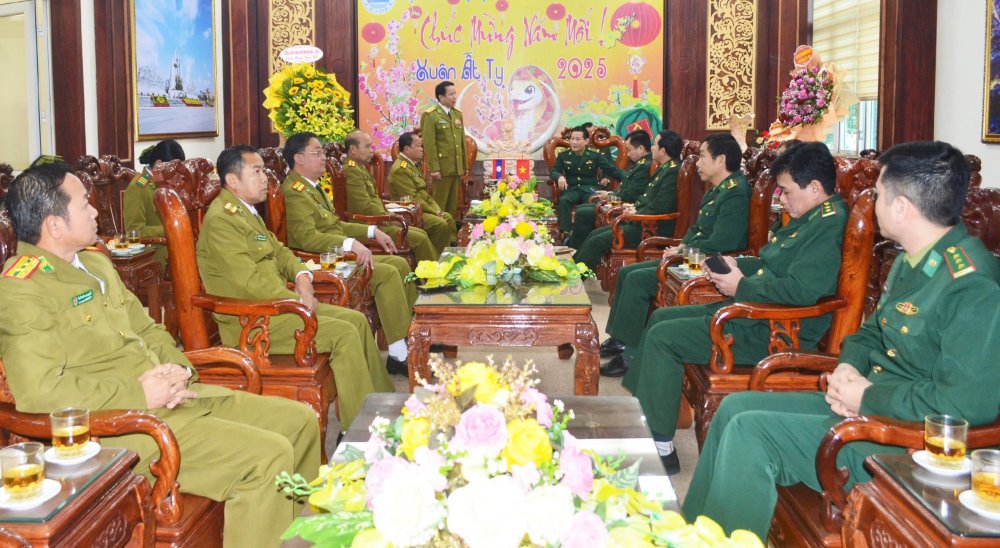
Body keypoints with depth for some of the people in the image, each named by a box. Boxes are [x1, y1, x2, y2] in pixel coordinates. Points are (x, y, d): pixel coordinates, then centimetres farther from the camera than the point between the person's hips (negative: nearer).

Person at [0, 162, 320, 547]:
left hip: (175, 396, 10)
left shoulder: (95, 262, 17)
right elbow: (37, 390, -24)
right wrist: (138, 394, -19)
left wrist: (176, 367, 2)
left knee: (300, 421, 7)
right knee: (267, 456, -23)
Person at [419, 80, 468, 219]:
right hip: (441, 168, -6)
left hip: (456, 167, 7)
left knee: (453, 203, 11)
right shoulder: (430, 115, -7)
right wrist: (434, 168, -17)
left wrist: (464, 165, 13)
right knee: (439, 203, -1)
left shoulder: (457, 114, 15)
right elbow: (429, 144, -12)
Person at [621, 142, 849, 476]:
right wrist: (735, 265, 6)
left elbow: (802, 289, -32)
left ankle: (660, 446, -8)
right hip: (755, 312, 12)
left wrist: (742, 287, -19)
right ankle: (638, 401, 25)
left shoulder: (830, 226, -19)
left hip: (774, 334, -12)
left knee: (662, 337, -15)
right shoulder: (809, 219, 14)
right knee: (661, 317, 16)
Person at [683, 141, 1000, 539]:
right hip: (866, 406, 10)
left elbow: (967, 404, -29)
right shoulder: (914, 262, 10)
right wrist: (849, 367, 0)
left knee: (750, 431, -19)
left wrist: (869, 397, -18)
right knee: (735, 407, 7)